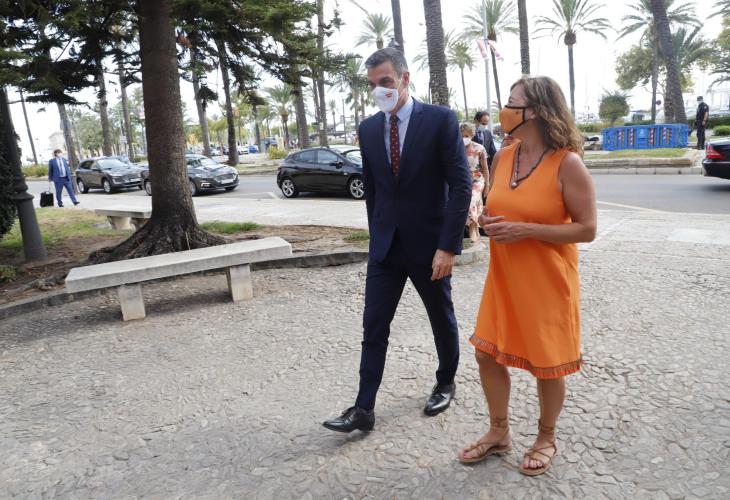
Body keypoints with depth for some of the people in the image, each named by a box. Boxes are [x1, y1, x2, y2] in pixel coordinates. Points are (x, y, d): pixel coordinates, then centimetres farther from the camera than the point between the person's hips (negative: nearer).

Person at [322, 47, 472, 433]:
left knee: (442, 320, 15)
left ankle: (445, 383, 38)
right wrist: (376, 234, 12)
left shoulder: (440, 119, -10)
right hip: (385, 245, 4)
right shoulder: (368, 129, 4)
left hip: (430, 244, -3)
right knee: (373, 328, 2)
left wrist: (449, 246, -18)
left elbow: (461, 185, -13)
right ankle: (364, 409, 11)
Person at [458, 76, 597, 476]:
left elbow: (586, 229, -15)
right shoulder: (503, 157, 3)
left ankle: (546, 439, 34)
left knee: (546, 364, 9)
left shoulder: (567, 163, -15)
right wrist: (488, 219, -6)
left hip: (547, 281, -6)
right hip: (503, 276, 6)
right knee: (486, 352, 10)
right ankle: (499, 432, 32)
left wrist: (525, 230, -23)